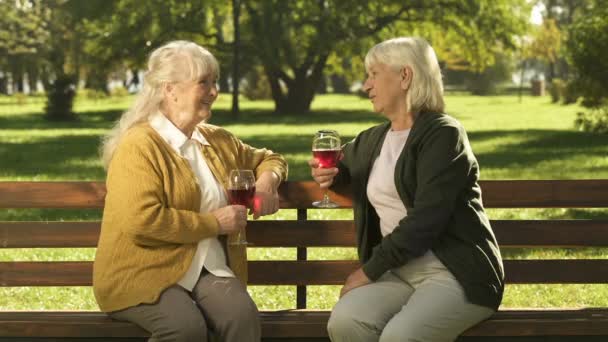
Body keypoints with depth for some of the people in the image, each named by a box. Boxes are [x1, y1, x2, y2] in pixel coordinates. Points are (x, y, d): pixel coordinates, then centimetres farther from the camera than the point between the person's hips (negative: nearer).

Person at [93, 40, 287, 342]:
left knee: (243, 316, -27)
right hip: (143, 274, -5)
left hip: (208, 271, 6)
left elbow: (267, 159, 36)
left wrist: (267, 181, 10)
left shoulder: (217, 141, 17)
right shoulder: (139, 146, -7)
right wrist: (214, 223, -12)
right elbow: (142, 221, -19)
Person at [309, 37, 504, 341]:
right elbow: (343, 162, 39)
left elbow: (425, 220, -17)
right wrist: (330, 173, 14)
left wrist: (370, 270, -13)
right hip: (399, 270, 6)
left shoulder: (442, 134, -8)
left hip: (455, 273, -6)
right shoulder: (373, 139, 15)